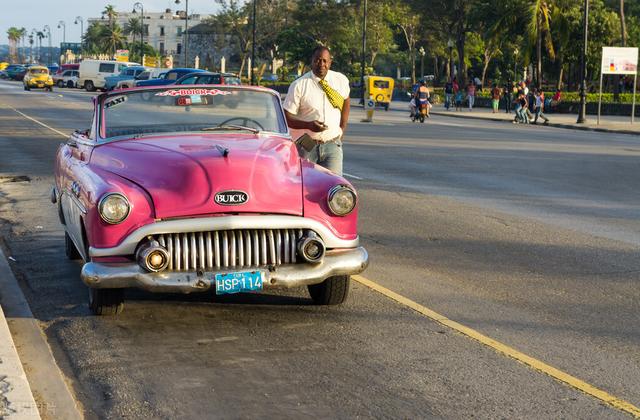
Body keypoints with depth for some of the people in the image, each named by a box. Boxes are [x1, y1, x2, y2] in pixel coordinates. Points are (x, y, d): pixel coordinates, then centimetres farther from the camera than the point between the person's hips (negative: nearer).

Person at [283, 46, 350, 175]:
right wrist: (308, 125, -23)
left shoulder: (341, 80, 4)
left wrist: (342, 129, 13)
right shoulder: (299, 85, -7)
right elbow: (286, 117, -7)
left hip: (332, 144, 2)